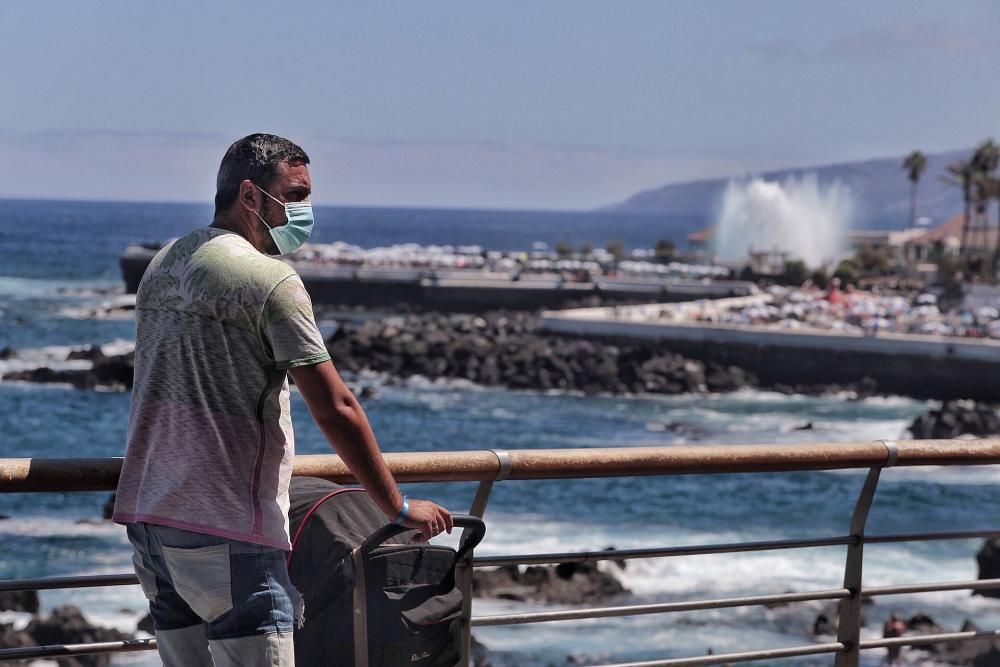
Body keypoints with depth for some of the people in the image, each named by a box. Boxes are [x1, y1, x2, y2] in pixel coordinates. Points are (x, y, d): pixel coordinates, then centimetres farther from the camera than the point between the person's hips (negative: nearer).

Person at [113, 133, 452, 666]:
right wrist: (399, 508, -4)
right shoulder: (270, 279, -11)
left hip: (147, 516, 8)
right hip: (225, 531, -8)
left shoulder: (161, 267, 14)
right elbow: (336, 410, -12)